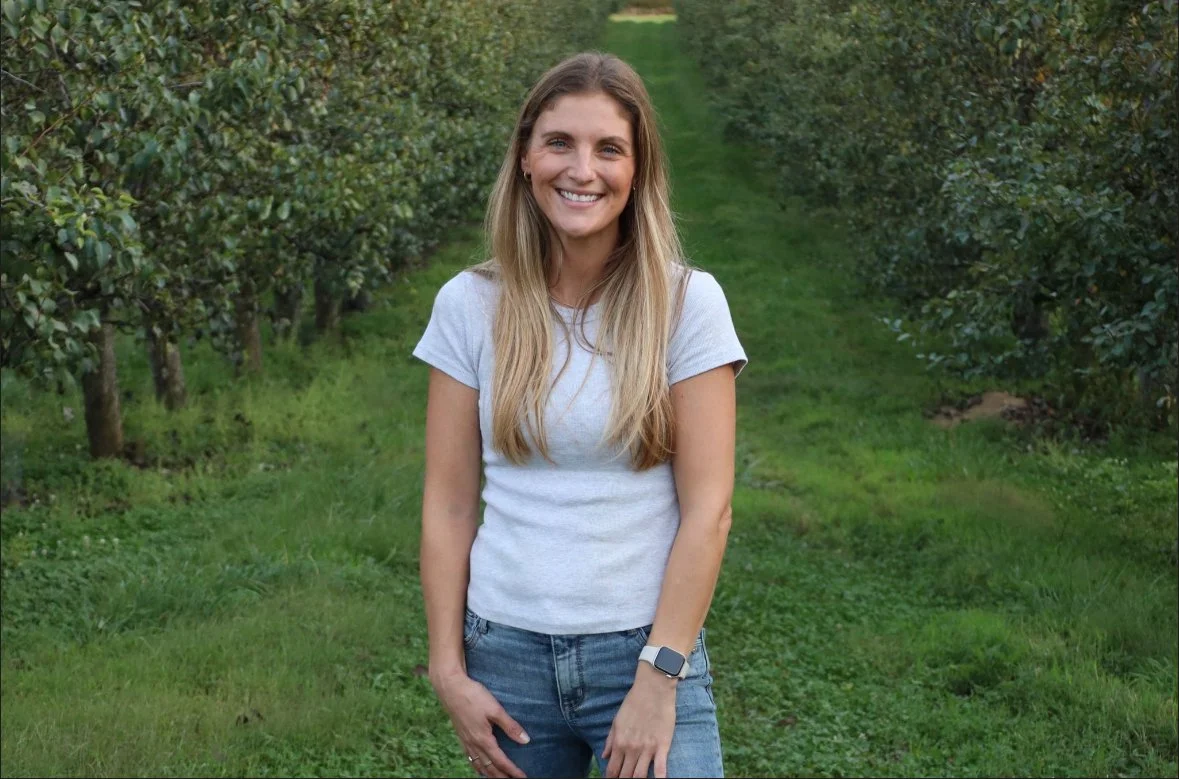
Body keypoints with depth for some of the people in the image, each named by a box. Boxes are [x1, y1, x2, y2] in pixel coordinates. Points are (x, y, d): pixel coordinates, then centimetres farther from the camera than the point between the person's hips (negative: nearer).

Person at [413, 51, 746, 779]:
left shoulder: (687, 303, -6)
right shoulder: (469, 305, 0)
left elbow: (707, 509, -8)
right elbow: (448, 505, 2)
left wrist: (658, 678, -11)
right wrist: (449, 670, -1)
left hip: (645, 653, -2)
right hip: (506, 656, 2)